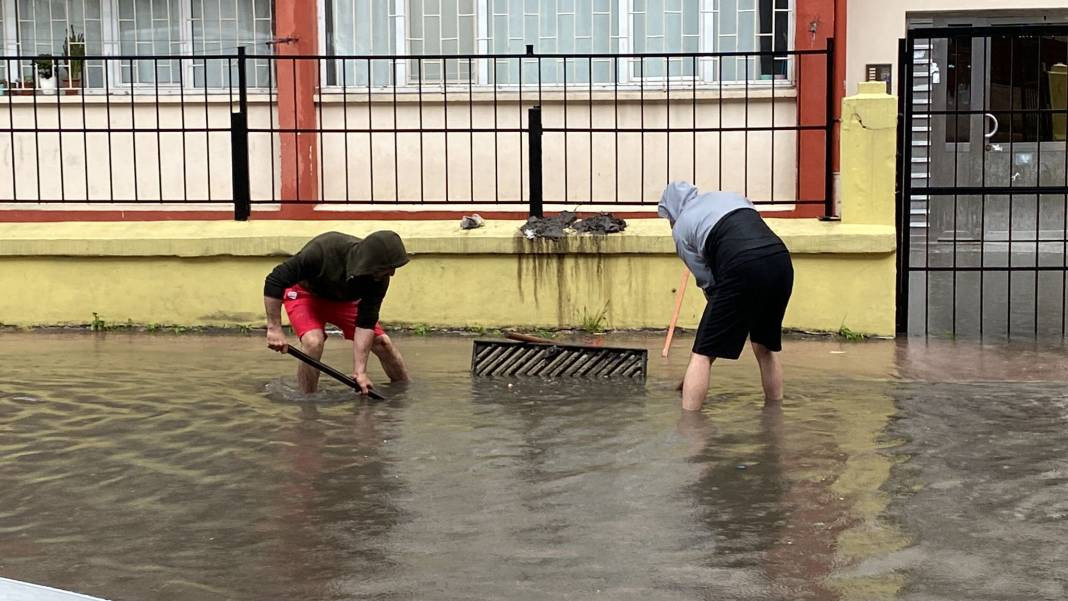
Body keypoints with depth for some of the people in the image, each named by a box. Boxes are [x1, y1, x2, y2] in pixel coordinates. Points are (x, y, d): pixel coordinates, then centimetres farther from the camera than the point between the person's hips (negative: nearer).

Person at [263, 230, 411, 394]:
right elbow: (274, 281, -34)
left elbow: (365, 323, -23)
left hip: (344, 300, 4)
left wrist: (360, 371, -30)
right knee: (313, 343, -29)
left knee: (382, 342, -5)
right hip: (306, 293, -4)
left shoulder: (379, 279, -26)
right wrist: (274, 328, -34)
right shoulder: (324, 250, -41)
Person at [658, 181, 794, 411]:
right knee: (766, 347, 24)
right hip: (781, 261, 6)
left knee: (702, 354, 3)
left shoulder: (681, 227, 16)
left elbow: (707, 281, 13)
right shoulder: (730, 196, 31)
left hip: (742, 269, -6)